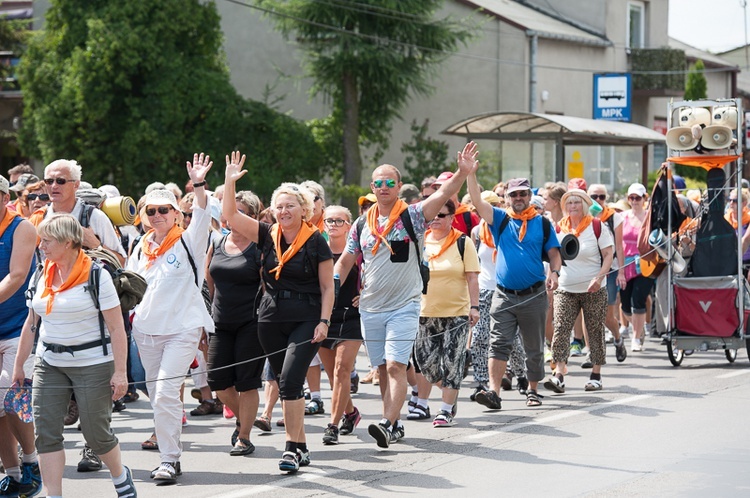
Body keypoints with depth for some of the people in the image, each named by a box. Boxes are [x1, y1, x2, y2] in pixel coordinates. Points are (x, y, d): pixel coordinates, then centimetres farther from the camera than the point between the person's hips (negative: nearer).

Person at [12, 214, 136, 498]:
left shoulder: (96, 275, -11)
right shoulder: (42, 276, 6)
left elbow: (116, 328, -12)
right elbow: (31, 324, 16)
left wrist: (120, 372, -17)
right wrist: (19, 365, 16)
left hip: (92, 365, -5)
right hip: (49, 365, 5)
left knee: (96, 432, 2)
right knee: (46, 431, -5)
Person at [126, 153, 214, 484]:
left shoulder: (187, 242, -2)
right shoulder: (141, 249, 12)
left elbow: (201, 218, -20)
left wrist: (198, 185, -32)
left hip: (182, 329, -6)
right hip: (147, 330, 6)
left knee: (166, 393, -15)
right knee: (157, 396, 8)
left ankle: (169, 460, -10)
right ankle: (169, 454, 17)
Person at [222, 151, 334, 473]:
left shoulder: (315, 242, -5)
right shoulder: (268, 236, 5)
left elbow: (327, 287, -2)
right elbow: (231, 216, 0)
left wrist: (324, 321, -10)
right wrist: (229, 182, -10)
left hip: (306, 320, -5)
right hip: (271, 321, 5)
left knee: (289, 380, -17)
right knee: (287, 385, 10)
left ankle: (292, 448, -14)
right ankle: (301, 447, 19)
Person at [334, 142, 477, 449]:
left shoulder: (412, 216, -3)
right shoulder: (362, 225, 8)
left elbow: (443, 194, -18)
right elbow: (344, 262, 14)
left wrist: (463, 172, -34)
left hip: (404, 306, -4)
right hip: (370, 308, 4)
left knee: (395, 366, -16)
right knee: (383, 369, 9)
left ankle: (387, 425, -22)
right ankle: (395, 424, 19)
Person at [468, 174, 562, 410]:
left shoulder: (542, 223, 6)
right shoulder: (500, 219, 6)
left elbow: (554, 253, 8)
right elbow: (477, 201, -5)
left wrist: (554, 272, -12)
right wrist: (471, 174, -18)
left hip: (534, 295, 0)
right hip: (504, 296, 0)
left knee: (534, 348, 9)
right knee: (498, 343, -10)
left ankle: (532, 391, 23)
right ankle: (493, 392, -16)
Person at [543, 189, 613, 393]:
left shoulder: (597, 226, -4)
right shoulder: (559, 228, 6)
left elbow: (608, 255, -6)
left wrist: (599, 277, -19)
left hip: (593, 290, -2)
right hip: (565, 289, 2)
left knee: (595, 331, 5)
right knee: (560, 330, -12)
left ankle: (596, 376, 16)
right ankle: (559, 375, -19)